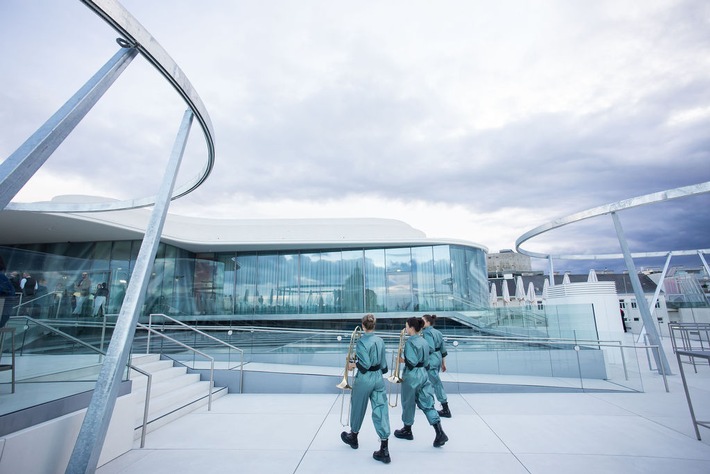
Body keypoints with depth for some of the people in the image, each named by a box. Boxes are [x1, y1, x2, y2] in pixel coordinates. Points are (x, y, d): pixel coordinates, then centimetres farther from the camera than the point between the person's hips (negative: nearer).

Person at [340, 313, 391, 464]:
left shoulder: (361, 341, -18)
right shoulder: (380, 340, 1)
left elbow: (365, 364, -21)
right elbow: (383, 363, 8)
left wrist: (353, 364, -6)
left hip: (364, 378, -5)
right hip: (378, 377, 5)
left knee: (358, 407, 17)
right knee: (381, 409, 5)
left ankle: (353, 437, 39)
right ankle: (384, 450, 4)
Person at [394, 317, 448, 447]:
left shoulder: (410, 342, -18)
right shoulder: (424, 341, 7)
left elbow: (411, 362, -23)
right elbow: (425, 360, 13)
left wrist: (402, 360, -8)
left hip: (412, 375, -7)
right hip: (423, 374, 7)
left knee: (408, 403, 12)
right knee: (427, 404, 10)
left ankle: (407, 431, 29)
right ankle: (440, 433, 2)